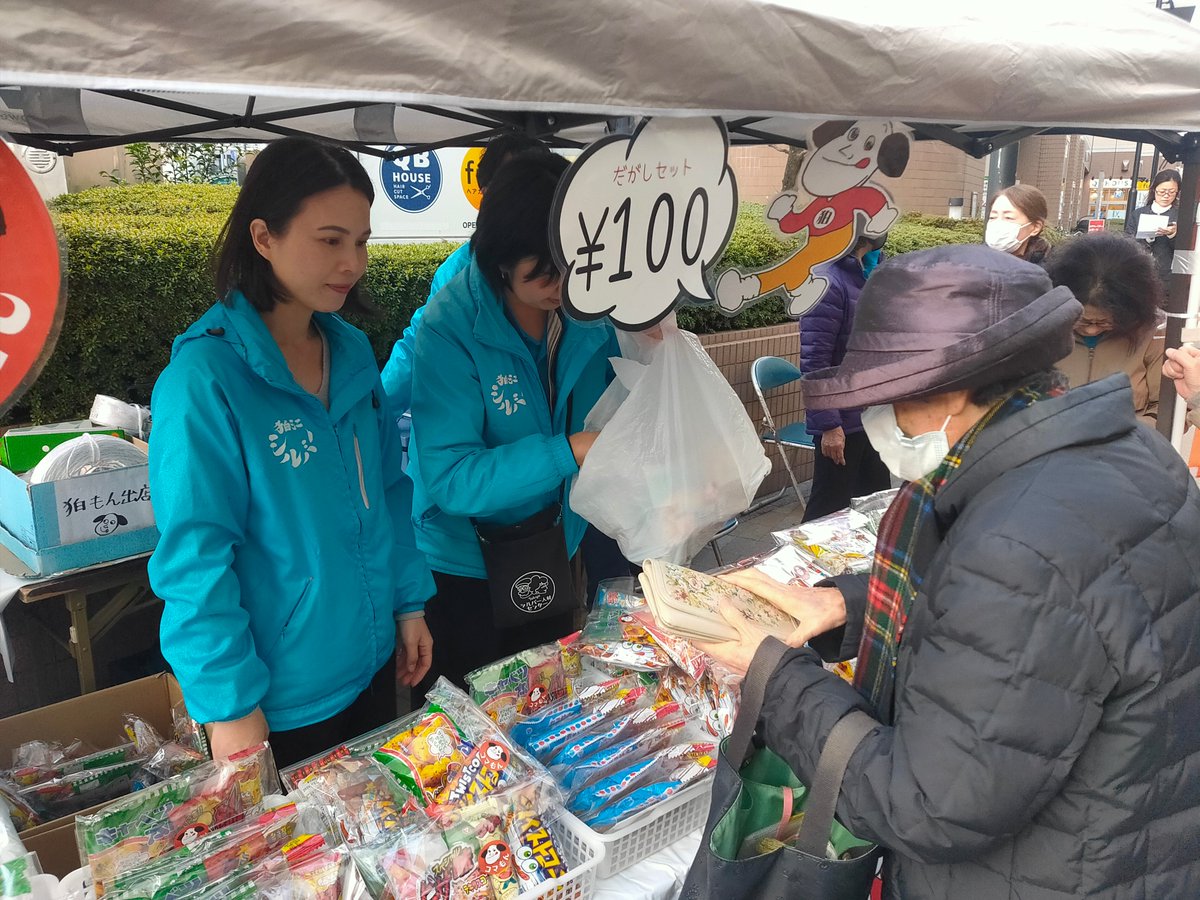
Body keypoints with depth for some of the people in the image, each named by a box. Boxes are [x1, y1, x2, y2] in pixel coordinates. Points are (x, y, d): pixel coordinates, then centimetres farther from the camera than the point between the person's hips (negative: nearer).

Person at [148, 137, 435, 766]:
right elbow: (193, 558, -19)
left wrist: (410, 603, 8)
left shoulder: (351, 351, 0)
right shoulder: (204, 377, -21)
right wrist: (231, 706, -18)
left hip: (373, 665, 7)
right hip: (278, 700, -6)